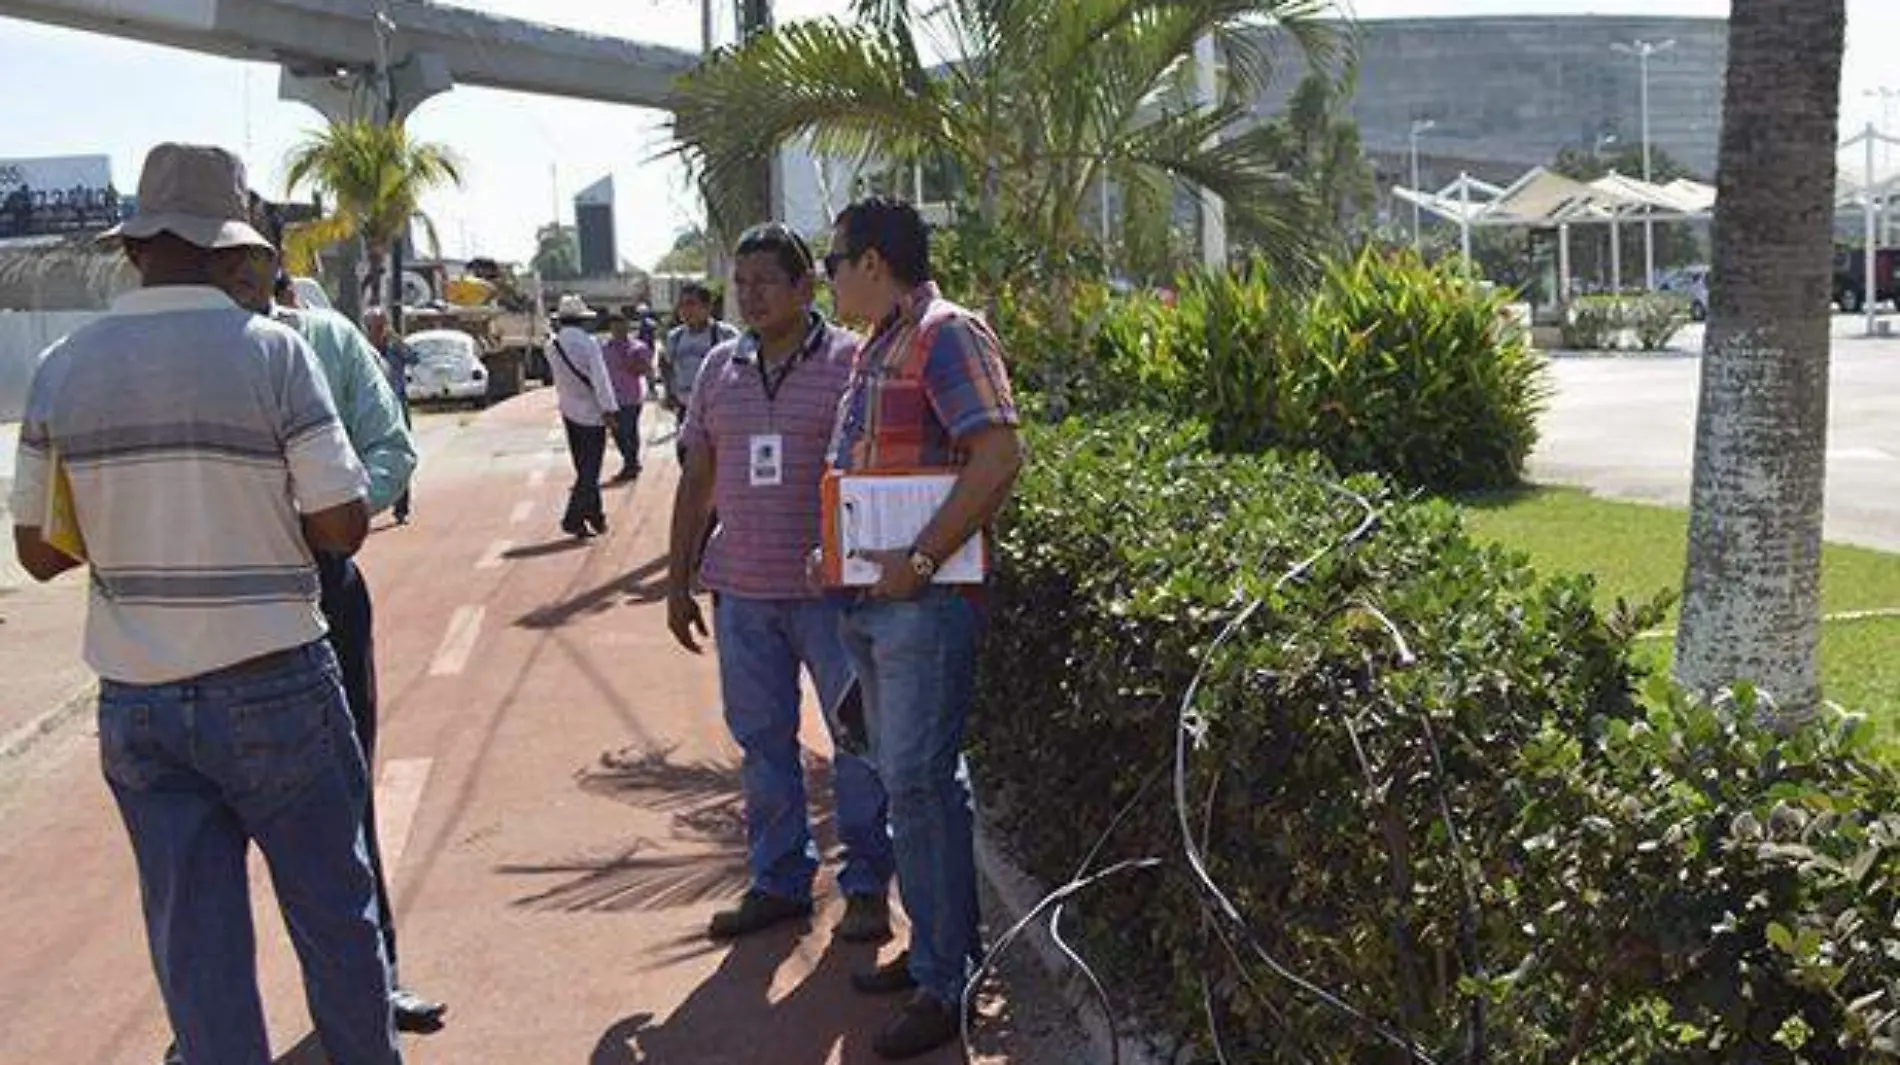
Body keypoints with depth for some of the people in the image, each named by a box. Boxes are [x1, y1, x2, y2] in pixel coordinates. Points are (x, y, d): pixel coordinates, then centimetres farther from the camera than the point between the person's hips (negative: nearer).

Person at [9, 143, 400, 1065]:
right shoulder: (269, 351, -11)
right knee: (334, 917, 13)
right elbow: (341, 527, -12)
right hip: (273, 688, -3)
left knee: (194, 945, 12)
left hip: (136, 703, 4)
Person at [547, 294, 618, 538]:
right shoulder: (588, 343, -17)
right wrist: (608, 407, -17)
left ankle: (595, 515, 22)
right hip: (592, 413, -6)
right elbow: (600, 378, -19)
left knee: (584, 469, 15)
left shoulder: (552, 345, 1)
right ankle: (573, 519, -8)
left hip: (569, 411, 6)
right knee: (590, 471, -1)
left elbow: (559, 377, 8)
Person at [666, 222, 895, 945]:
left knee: (858, 736, 2)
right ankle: (778, 881, 23)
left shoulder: (851, 362, -3)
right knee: (762, 741, 11)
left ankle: (867, 885, 15)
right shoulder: (721, 368, 12)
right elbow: (697, 482, 16)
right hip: (742, 589, 5)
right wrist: (678, 581, 14)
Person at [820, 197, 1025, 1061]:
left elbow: (999, 454, -23)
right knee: (902, 778, 15)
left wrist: (921, 560, -24)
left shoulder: (946, 335, -12)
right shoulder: (877, 348, 18)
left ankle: (948, 984, 4)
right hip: (871, 600, 10)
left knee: (919, 782, -7)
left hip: (925, 601, -10)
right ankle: (930, 947, 28)